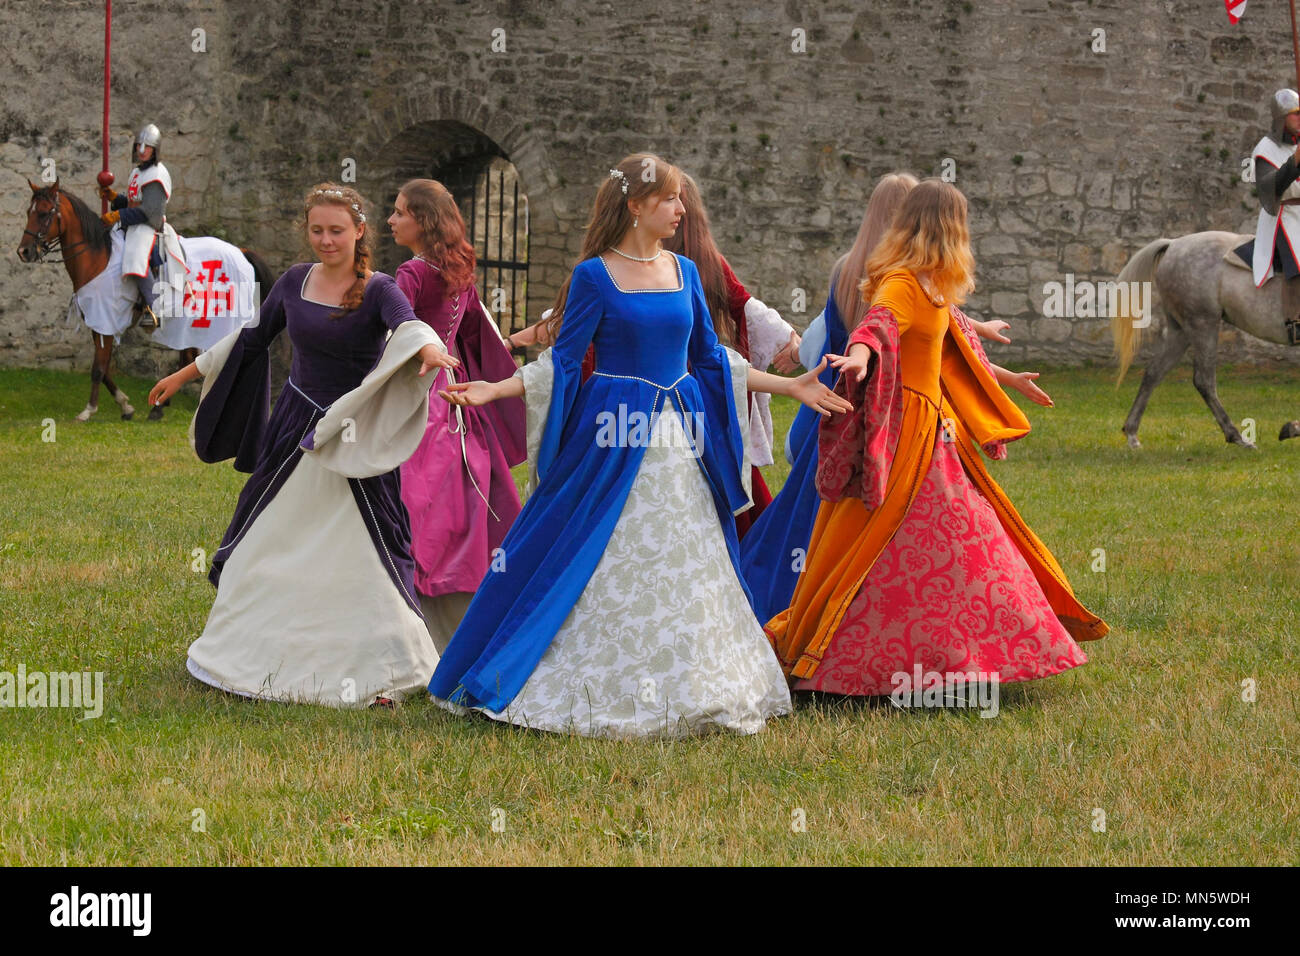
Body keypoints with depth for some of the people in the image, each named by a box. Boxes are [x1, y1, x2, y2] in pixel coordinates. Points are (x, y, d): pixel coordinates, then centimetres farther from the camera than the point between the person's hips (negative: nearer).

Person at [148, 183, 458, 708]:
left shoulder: (377, 290, -12)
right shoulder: (294, 281, 1)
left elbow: (407, 323, -33)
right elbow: (252, 340, 15)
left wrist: (430, 347, -56)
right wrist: (186, 374, 21)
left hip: (354, 440, -5)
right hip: (295, 429, 5)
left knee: (361, 553, -4)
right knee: (267, 543, 13)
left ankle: (378, 670, 7)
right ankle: (249, 657, 29)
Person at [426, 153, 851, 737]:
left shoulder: (684, 271, 8)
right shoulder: (594, 276, -6)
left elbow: (710, 358, 14)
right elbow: (563, 361, -5)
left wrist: (791, 386, 12)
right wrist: (492, 391, -18)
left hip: (679, 437, 5)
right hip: (614, 439, -5)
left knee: (686, 570, 8)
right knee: (606, 571, -2)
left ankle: (690, 693, 18)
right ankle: (604, 696, 9)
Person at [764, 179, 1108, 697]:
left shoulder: (932, 290, 17)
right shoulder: (902, 284, -15)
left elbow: (953, 348, 34)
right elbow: (878, 323, -36)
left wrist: (1004, 379, 46)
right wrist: (860, 355, -57)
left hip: (933, 432, 10)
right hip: (904, 435, -10)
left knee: (956, 548, 12)